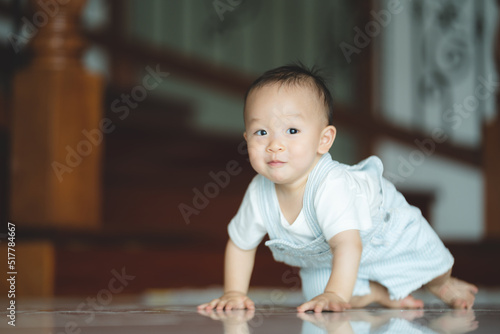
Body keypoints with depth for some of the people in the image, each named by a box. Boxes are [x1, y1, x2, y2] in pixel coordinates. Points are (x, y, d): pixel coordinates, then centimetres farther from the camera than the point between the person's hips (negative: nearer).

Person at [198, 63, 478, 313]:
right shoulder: (259, 195, -29)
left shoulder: (331, 186, -47)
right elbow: (240, 244, -11)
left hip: (385, 230, -4)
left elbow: (347, 245, -54)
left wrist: (335, 295, -62)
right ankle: (383, 294, 15)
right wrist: (234, 294, -17)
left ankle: (443, 285, 42)